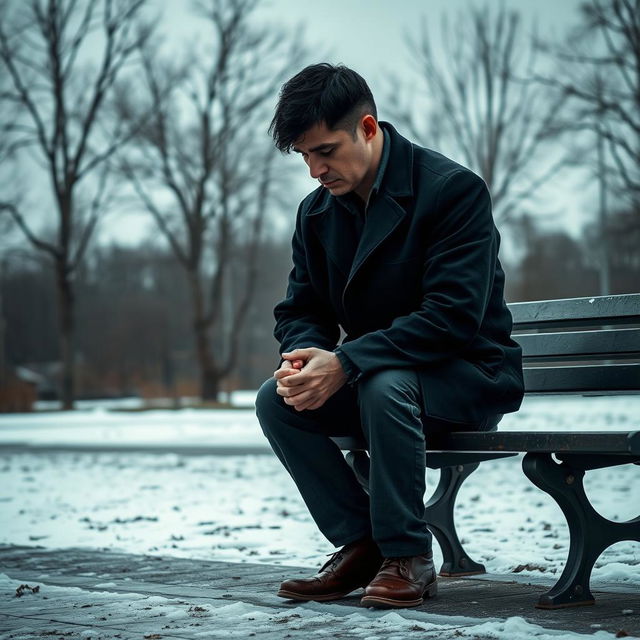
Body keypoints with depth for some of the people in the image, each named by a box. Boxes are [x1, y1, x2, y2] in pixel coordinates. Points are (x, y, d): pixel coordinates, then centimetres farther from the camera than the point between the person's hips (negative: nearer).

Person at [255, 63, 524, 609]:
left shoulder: (453, 189, -18)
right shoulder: (316, 212, 4)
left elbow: (454, 315, -27)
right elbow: (300, 311, 8)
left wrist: (345, 363, -33)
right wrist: (303, 358, -19)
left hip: (469, 376, -6)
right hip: (371, 376, 7)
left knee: (384, 384, -37)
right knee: (276, 400, -17)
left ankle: (408, 558, -21)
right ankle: (359, 543, -7)